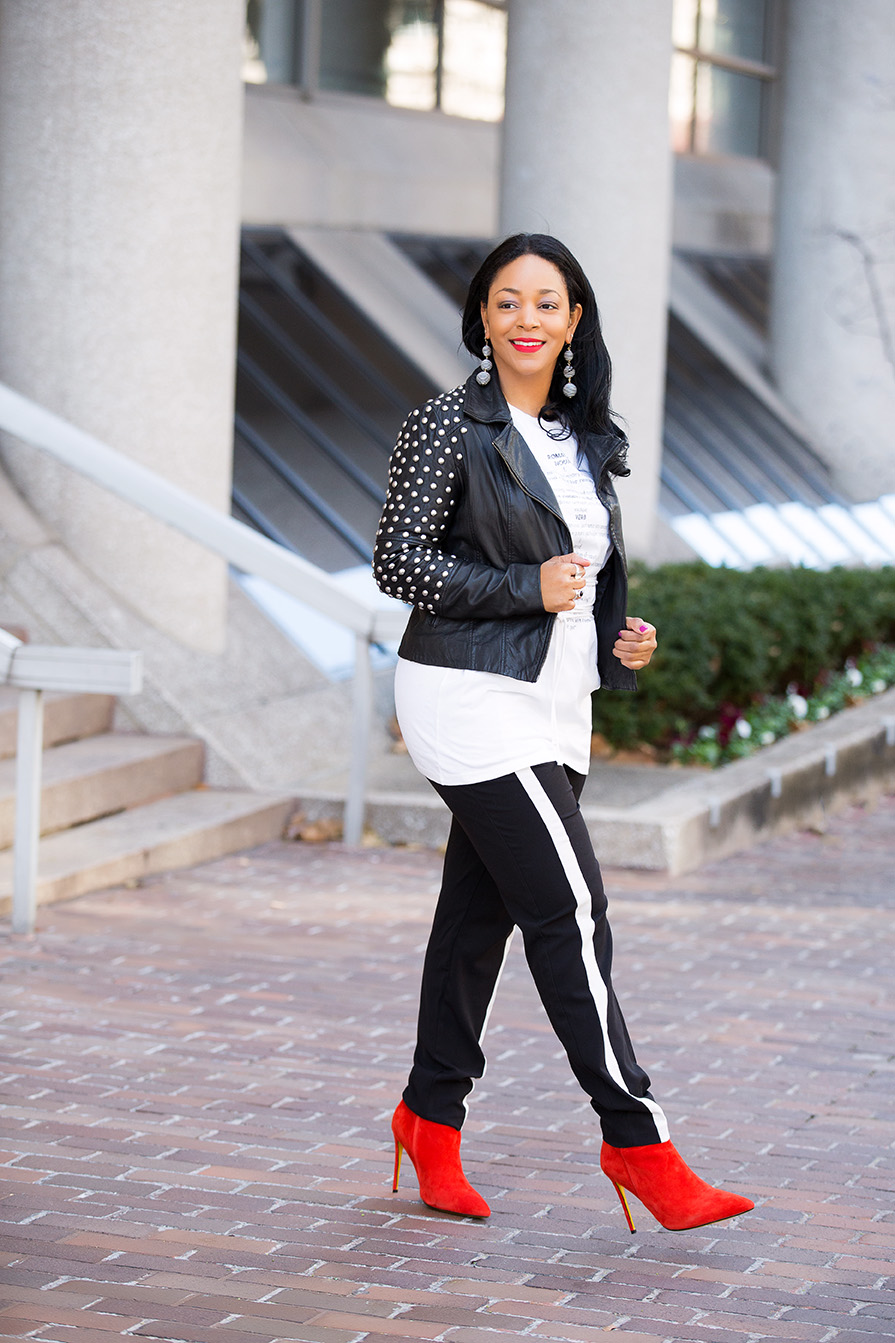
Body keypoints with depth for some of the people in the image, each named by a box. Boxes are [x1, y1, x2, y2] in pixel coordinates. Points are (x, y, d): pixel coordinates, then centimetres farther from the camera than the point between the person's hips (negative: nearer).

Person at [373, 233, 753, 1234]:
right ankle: (636, 1139, -8)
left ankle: (432, 1114, 24)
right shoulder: (449, 426, -8)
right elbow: (397, 561, -11)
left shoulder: (582, 439, 14)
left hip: (549, 711, 7)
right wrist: (528, 589, -17)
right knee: (570, 911, -10)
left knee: (480, 911, 12)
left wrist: (620, 639, 5)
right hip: (472, 698, -7)